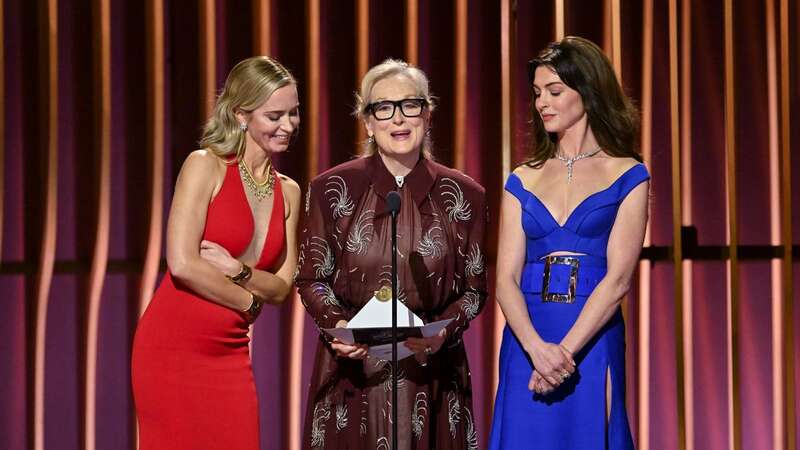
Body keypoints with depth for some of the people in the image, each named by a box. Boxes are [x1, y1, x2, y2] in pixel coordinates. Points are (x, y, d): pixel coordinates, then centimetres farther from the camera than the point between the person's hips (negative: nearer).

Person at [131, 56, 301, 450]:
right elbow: (181, 263, -15)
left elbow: (281, 288, 7)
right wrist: (250, 302, -4)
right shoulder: (205, 166, -6)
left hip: (230, 355, 5)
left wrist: (237, 270, -13)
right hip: (174, 347, -5)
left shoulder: (288, 192, 12)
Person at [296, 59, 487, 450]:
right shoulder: (332, 190, 0)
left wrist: (445, 329, -14)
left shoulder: (463, 195, 2)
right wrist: (336, 324, -15)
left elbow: (475, 286, 6)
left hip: (431, 370, 1)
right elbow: (311, 278, 4)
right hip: (352, 368, 0)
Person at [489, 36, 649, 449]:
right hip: (526, 344, 3)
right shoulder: (523, 181, 11)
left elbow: (618, 278, -8)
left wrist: (565, 350, -18)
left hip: (593, 342, -3)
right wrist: (537, 347, -16)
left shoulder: (628, 176, 2)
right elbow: (506, 279, 1)